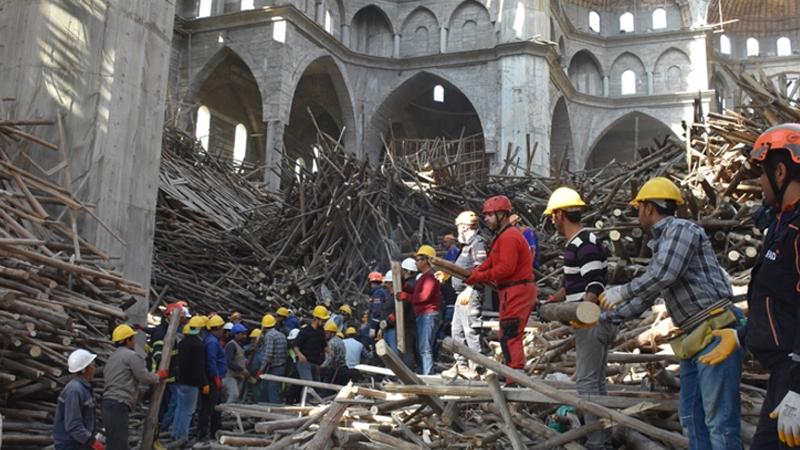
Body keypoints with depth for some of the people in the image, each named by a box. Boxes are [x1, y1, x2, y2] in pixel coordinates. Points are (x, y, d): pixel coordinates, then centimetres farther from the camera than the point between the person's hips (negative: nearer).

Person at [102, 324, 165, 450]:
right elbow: (144, 377, -8)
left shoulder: (112, 357, 25)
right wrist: (159, 376, 10)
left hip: (108, 402, 10)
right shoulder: (132, 355, -5)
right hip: (118, 405, -10)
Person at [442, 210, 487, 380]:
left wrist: (469, 290, -26)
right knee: (457, 330, 14)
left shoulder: (478, 243, -11)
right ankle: (461, 364, 22)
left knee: (471, 330, -11)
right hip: (462, 294, 11)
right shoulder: (467, 244, 22)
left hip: (471, 294, -11)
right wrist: (447, 273, 30)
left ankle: (477, 366, -7)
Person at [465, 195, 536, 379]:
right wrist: (475, 273, 2)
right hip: (512, 291, 11)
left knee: (510, 336, -12)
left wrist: (480, 277, -15)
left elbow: (506, 267, -23)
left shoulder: (509, 237, -16)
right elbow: (491, 261, 17)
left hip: (517, 291, -11)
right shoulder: (502, 236, 20)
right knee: (510, 336, 18)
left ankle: (515, 380, -13)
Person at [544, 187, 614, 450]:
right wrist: (551, 303, 35)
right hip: (591, 322, 10)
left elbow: (595, 284, -25)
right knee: (597, 382, 14)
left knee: (587, 381, -9)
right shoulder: (576, 243, 17)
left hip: (591, 322, -10)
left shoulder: (584, 243, -15)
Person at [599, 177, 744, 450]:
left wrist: (620, 292, -10)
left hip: (716, 335, -10)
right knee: (691, 416, 13)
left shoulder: (681, 229, -7)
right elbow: (644, 299, 26)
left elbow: (663, 275, -22)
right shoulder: (660, 246, 21)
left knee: (719, 419, -9)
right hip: (694, 340, 10)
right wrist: (605, 316, 24)